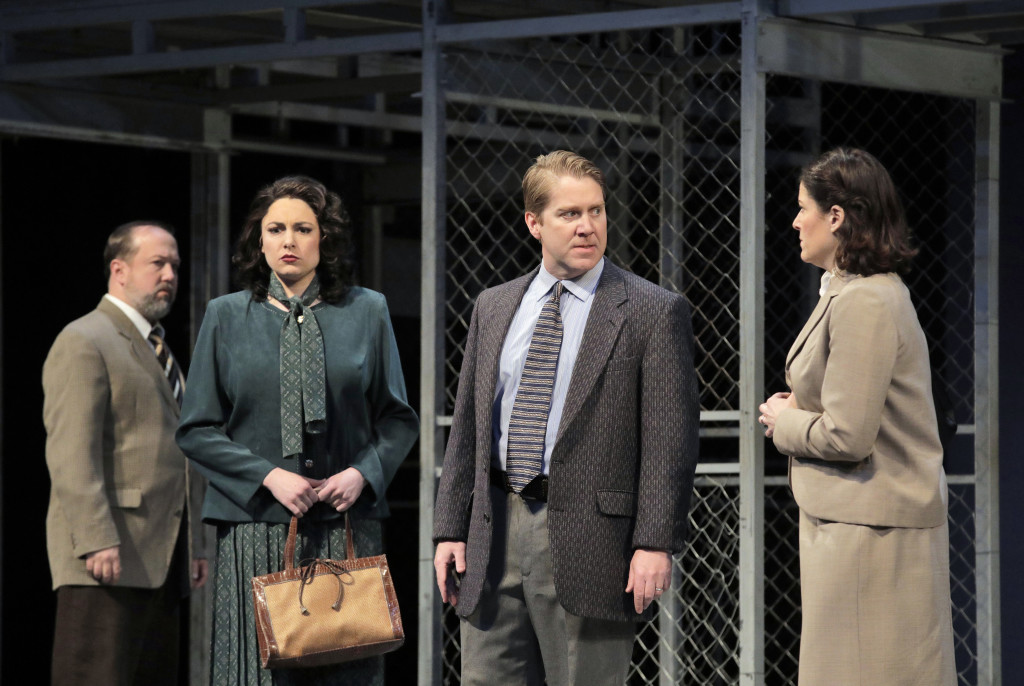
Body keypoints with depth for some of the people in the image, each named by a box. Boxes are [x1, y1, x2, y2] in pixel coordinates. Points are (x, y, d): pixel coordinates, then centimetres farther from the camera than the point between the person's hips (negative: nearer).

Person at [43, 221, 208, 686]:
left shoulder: (157, 351, 26)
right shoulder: (84, 342, -4)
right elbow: (71, 454, -15)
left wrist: (193, 546, 20)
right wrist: (97, 542, -24)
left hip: (161, 561, 9)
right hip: (108, 559, -9)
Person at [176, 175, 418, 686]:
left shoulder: (366, 312, 8)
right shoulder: (227, 317, 6)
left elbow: (398, 418, 11)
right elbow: (196, 429, 4)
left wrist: (363, 473, -8)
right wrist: (269, 476, -9)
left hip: (347, 525, 1)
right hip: (256, 525, -1)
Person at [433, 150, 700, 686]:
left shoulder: (654, 312, -2)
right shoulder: (494, 307, 14)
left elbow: (672, 438, -7)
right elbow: (467, 426, 16)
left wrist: (656, 543, -14)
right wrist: (450, 528, 9)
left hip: (586, 541, -5)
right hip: (494, 536, 5)